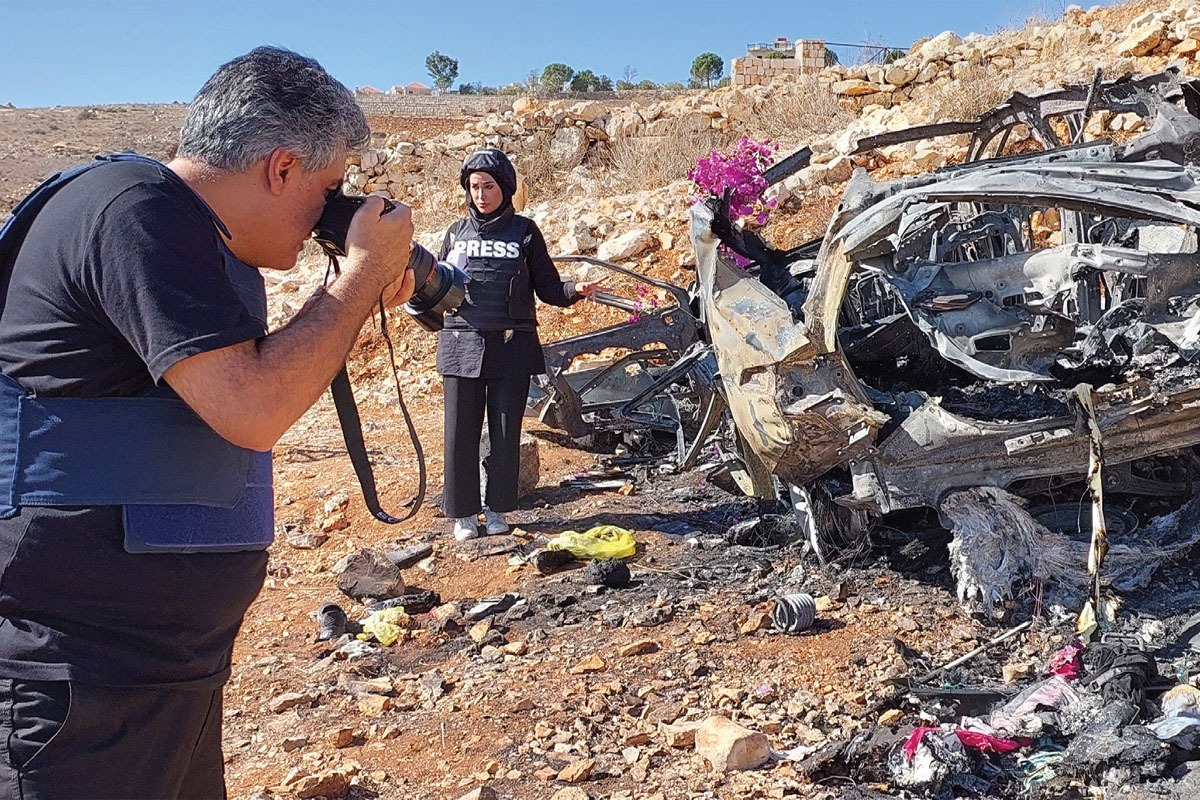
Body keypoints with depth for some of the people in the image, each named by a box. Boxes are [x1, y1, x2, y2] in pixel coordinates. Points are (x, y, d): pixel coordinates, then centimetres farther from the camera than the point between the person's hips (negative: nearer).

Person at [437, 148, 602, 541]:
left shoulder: (524, 232, 6)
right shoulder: (457, 233, 11)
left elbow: (548, 288, 6)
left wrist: (576, 290, -14)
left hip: (512, 347, -1)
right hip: (462, 346, 1)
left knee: (506, 431, 5)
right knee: (461, 432, 1)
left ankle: (497, 509, 19)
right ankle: (463, 512, 14)